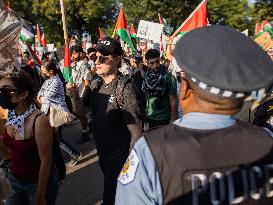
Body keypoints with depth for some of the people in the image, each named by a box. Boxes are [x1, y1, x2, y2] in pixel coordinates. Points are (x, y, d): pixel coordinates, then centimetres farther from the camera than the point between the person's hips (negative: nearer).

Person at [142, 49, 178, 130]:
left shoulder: (168, 77, -13)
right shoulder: (146, 77, 0)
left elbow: (173, 101, -11)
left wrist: (174, 120, -12)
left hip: (164, 119, -4)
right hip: (149, 117, 5)